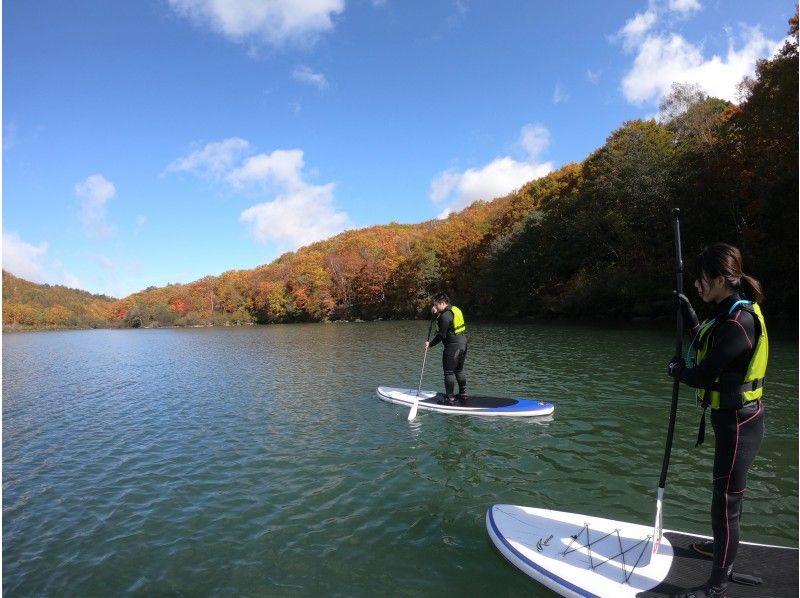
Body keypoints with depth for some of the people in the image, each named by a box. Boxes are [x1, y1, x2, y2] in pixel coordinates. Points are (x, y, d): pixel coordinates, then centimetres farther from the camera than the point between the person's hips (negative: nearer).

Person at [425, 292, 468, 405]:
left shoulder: (445, 315, -18)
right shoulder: (455, 309, 11)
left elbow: (442, 335, -18)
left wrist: (430, 344, -8)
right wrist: (436, 314, 7)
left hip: (452, 346, -10)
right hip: (463, 344, 10)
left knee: (449, 372, -2)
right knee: (459, 370, 19)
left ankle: (450, 398, 1)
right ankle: (463, 394, 26)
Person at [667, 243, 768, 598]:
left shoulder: (738, 323, -27)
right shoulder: (733, 312, 3)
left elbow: (702, 376, -25)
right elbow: (707, 349, 12)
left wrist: (676, 370, -5)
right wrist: (689, 314, 9)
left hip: (738, 424, -10)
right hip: (736, 418, 10)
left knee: (725, 501, 1)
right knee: (727, 491, 27)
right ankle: (723, 546, 49)